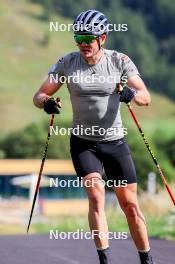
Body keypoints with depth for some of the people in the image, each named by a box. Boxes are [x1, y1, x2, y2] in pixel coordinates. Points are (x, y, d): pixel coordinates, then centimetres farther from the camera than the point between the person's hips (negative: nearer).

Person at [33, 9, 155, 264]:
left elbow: (146, 97, -9)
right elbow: (39, 95, -3)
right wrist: (46, 102, -26)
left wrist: (132, 93, -32)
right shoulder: (67, 63, -5)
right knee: (96, 198, -19)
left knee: (131, 205, 3)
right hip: (83, 142, 0)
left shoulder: (120, 61, -6)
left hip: (115, 141, 1)